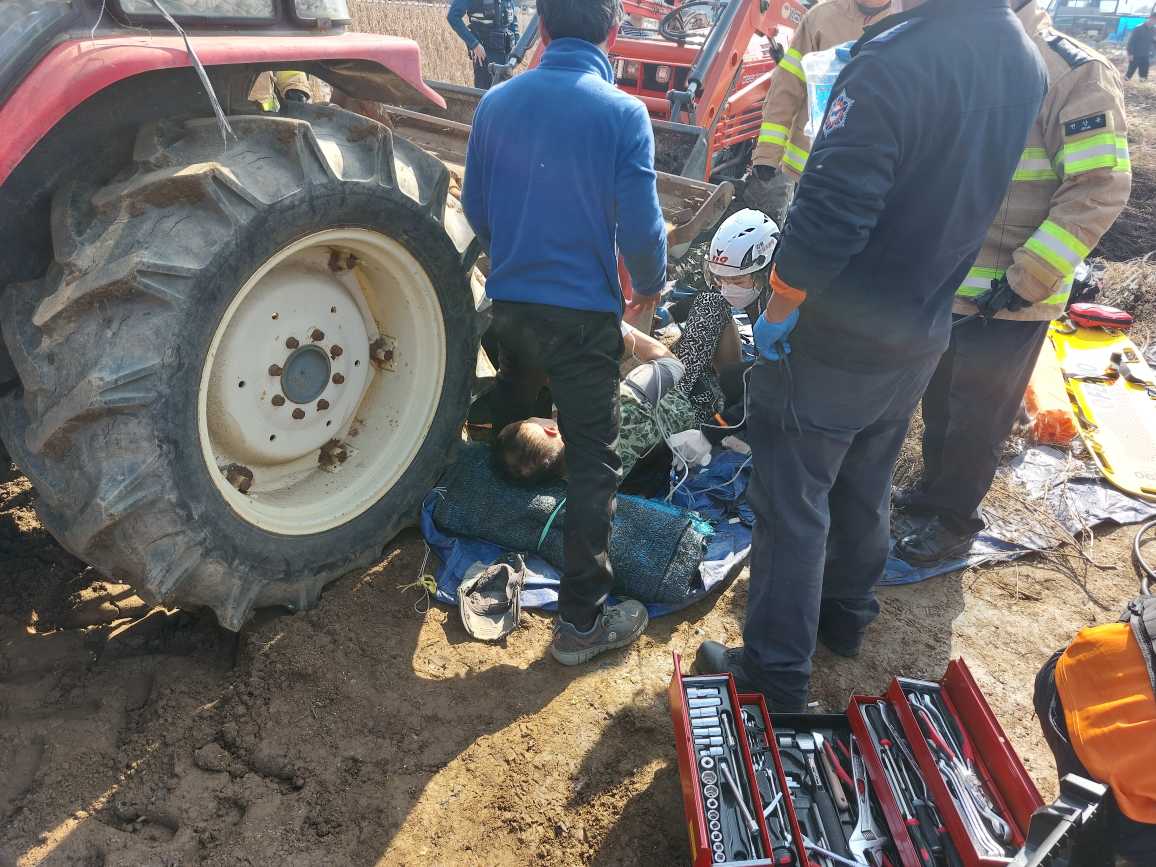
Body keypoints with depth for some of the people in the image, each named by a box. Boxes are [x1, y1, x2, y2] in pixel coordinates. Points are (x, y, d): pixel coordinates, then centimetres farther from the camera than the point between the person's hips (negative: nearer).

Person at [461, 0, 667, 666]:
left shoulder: (496, 103, 0)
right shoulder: (623, 114, -12)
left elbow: (475, 208, 8)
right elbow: (641, 227, -13)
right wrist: (650, 285, 8)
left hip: (509, 303, 5)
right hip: (585, 312, -5)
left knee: (507, 416, 30)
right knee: (593, 464, 2)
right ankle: (583, 620, 7)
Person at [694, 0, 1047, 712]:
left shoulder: (899, 58, -25)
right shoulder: (1026, 63, 1)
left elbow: (827, 217, -27)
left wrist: (777, 313, -15)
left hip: (833, 345, -7)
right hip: (920, 337, 8)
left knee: (792, 505, 5)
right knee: (867, 487, 24)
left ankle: (776, 673, 17)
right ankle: (847, 615, 43)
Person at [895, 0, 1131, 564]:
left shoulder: (1075, 73, -15)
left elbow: (1099, 190, -17)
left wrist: (1026, 279, -22)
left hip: (1010, 297, -6)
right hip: (945, 283, 6)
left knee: (977, 417, 7)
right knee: (940, 402, 20)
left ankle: (956, 522, 24)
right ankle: (936, 488, 40)